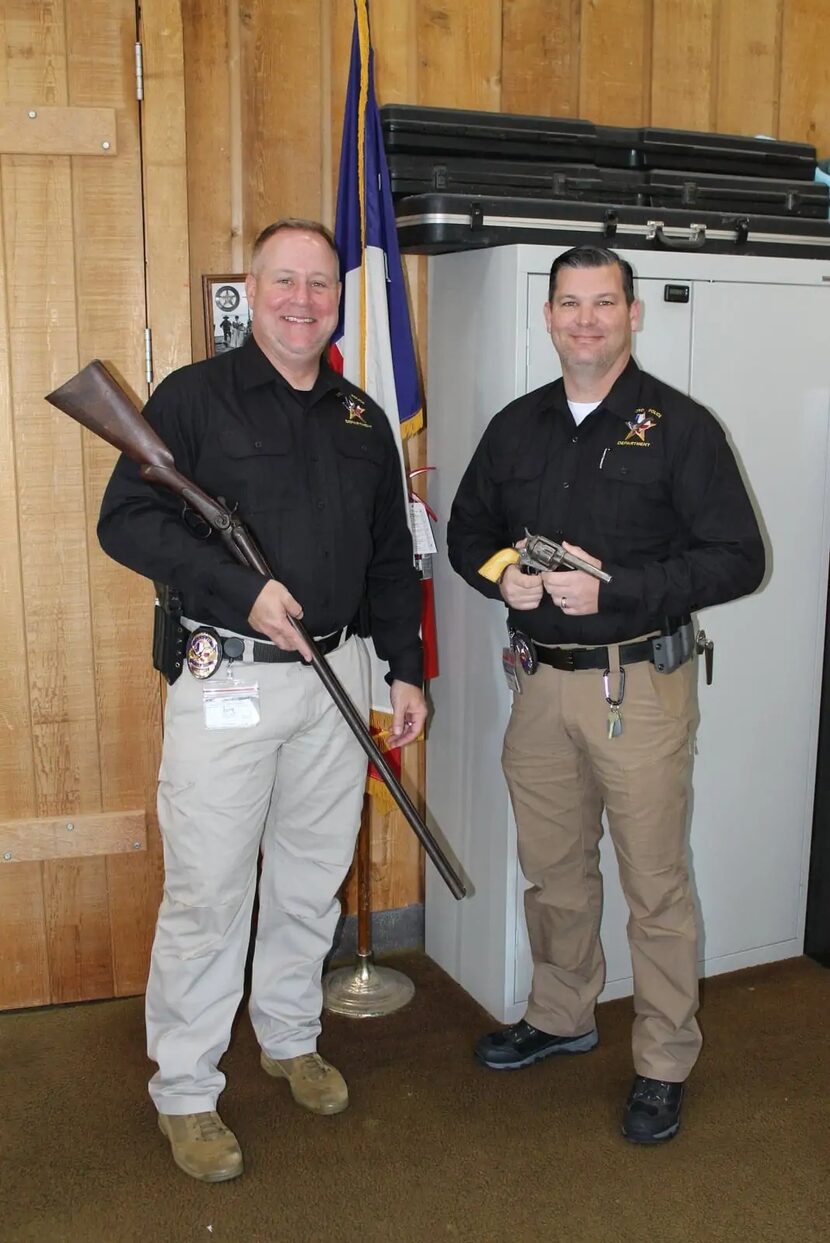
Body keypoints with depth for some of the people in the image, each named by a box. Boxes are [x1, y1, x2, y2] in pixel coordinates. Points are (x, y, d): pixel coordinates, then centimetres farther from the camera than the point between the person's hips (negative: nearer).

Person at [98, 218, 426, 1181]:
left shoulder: (362, 419, 12)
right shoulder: (194, 397, -4)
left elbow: (390, 557, 17)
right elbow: (126, 521, -12)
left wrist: (406, 668, 12)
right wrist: (242, 591, -21)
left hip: (335, 675, 5)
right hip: (224, 678, -5)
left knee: (313, 877, 16)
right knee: (207, 891, 1)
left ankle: (290, 1038, 38)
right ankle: (184, 1091, 19)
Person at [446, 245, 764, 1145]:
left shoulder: (678, 427, -6)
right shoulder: (516, 426, 9)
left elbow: (736, 557, -10)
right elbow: (466, 530, 18)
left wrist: (613, 588, -20)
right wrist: (501, 575, -5)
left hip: (638, 683, -4)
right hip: (540, 682, 5)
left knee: (655, 882, 4)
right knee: (552, 868, 18)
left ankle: (664, 1063, 23)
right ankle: (560, 1016, 40)